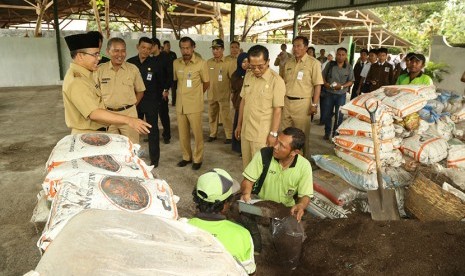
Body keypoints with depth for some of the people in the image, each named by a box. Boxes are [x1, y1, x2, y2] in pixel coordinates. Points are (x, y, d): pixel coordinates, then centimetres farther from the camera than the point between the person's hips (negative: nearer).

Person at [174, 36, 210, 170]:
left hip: (194, 105, -4)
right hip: (180, 105, 4)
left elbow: (206, 83, 1)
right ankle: (186, 157, 30)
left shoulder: (201, 63, -9)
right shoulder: (176, 63, 3)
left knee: (197, 133, 4)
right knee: (182, 134, 13)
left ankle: (197, 159, 20)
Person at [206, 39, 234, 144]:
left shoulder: (229, 62, -10)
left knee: (225, 116, -1)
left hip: (224, 95, -5)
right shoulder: (208, 62, 3)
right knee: (212, 116, 15)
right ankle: (213, 134, 30)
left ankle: (229, 136, 14)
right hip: (211, 94, 5)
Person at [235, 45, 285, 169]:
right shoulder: (248, 76, 5)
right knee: (247, 166, 17)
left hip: (263, 134, -6)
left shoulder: (276, 81, -14)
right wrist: (239, 125, 14)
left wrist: (273, 134, -15)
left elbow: (277, 110, -14)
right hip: (246, 131, 6)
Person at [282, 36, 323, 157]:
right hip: (286, 101, 5)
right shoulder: (289, 62, 11)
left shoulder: (313, 63, -6)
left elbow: (317, 85, -8)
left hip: (302, 103, -5)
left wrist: (314, 104, -13)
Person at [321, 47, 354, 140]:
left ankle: (336, 134, 19)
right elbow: (323, 76, 5)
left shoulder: (349, 67, -1)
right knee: (327, 114, 9)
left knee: (339, 116, 5)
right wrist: (325, 83, -14)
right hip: (329, 93, 1)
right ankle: (327, 133, 26)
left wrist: (342, 86, -19)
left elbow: (351, 81, -2)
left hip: (341, 95, -1)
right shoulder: (330, 64, 2)